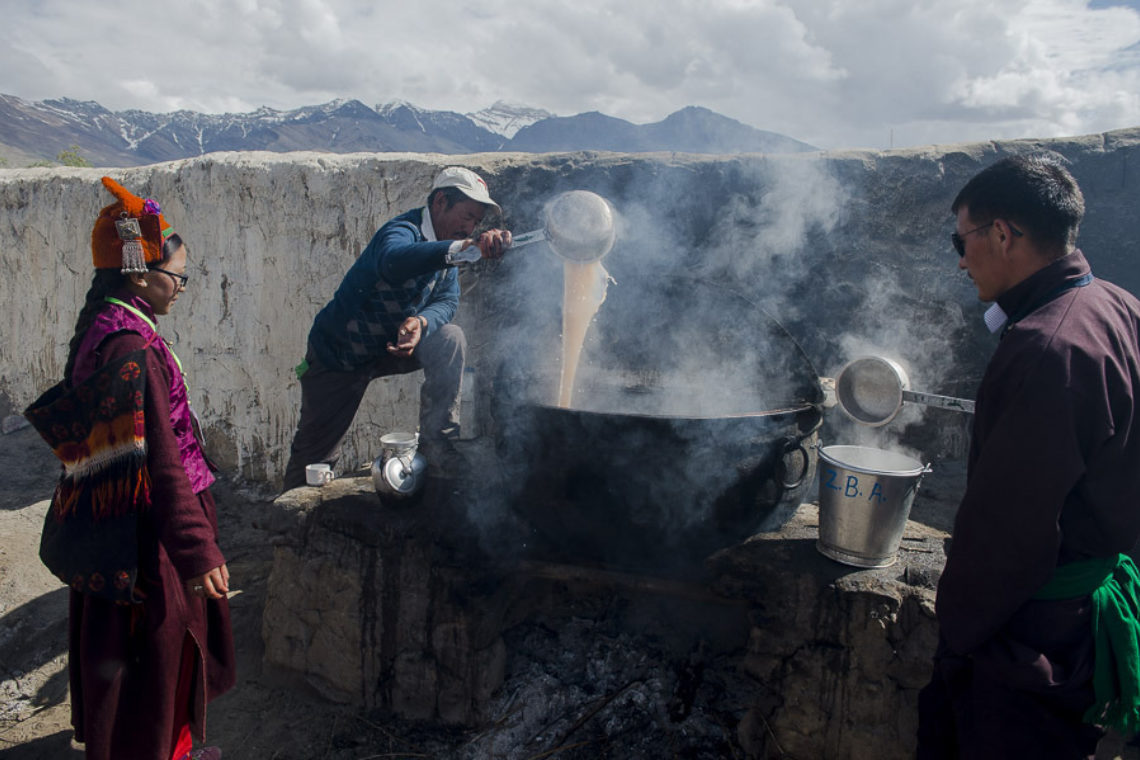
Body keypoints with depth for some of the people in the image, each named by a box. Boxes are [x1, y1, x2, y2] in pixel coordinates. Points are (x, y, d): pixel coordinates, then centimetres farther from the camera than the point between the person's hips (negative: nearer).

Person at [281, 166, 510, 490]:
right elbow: (393, 262, -52)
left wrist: (421, 322, -38)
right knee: (315, 455, 4)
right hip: (337, 354, -5)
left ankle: (437, 444, -16)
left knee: (449, 339, -22)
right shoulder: (403, 231, -27)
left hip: (392, 346, 6)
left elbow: (447, 300, -15)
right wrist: (465, 248, -66)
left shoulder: (445, 245, -2)